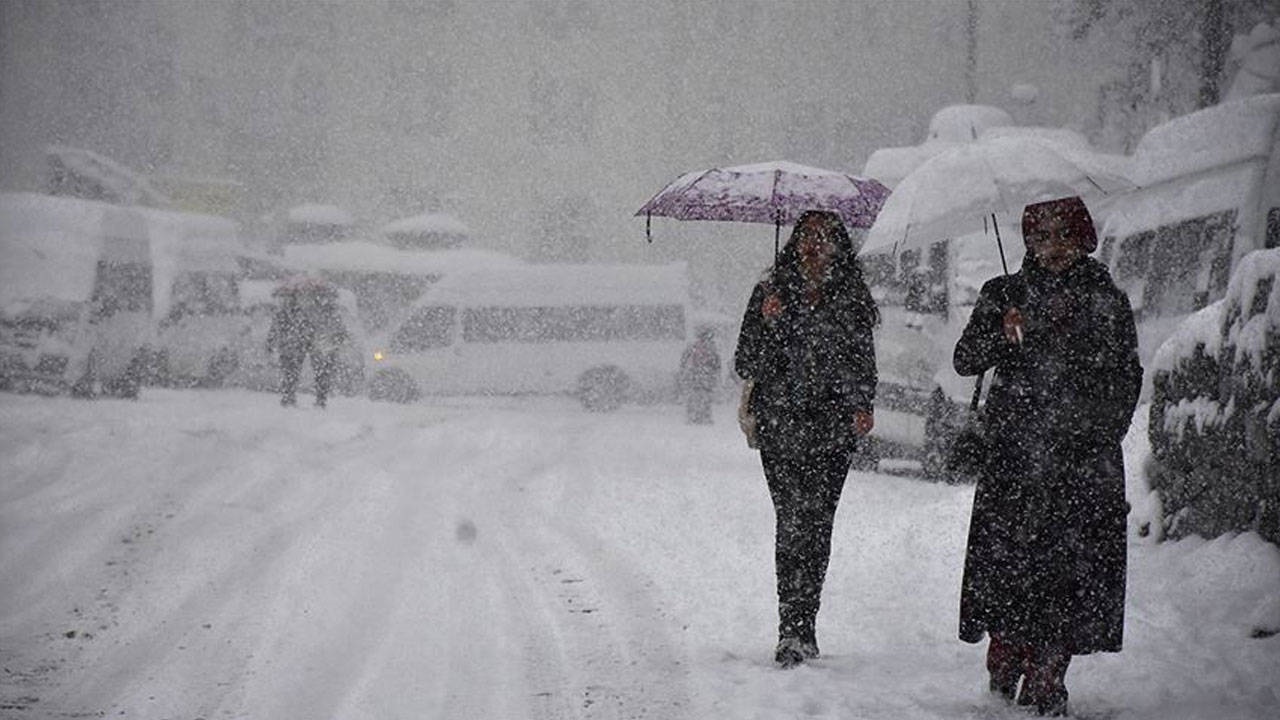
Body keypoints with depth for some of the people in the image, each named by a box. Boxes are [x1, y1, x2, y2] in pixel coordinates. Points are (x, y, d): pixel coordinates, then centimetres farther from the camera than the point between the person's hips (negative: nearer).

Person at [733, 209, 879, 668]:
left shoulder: (851, 298, 9)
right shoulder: (772, 293, 6)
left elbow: (863, 362, 16)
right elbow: (746, 365, 3)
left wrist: (863, 406, 0)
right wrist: (767, 322, -13)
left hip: (832, 428, 1)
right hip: (780, 427, -1)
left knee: (816, 524, -3)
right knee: (793, 520, -11)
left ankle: (798, 631, 7)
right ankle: (796, 632, -12)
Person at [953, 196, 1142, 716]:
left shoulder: (1107, 301, 11)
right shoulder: (1005, 294, 10)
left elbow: (1128, 378, 17)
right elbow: (965, 361, 2)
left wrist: (1106, 430, 6)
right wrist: (1003, 334, -16)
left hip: (1086, 458, 0)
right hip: (1015, 453, 0)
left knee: (1072, 565, -6)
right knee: (1009, 557, -8)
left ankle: (1046, 678, -1)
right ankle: (1004, 669, 5)